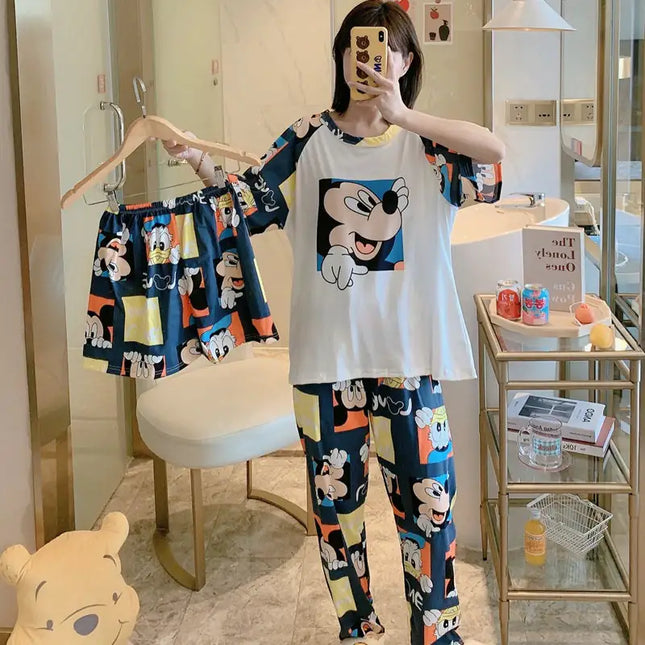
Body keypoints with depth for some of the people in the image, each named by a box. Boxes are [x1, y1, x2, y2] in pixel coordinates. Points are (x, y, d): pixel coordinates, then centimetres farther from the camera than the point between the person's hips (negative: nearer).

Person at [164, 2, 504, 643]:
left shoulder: (425, 145, -2)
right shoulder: (309, 138, 4)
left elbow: (494, 153, -20)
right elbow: (249, 202, 3)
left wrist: (404, 115, -26)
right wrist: (196, 160, -14)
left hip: (409, 349, -2)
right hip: (326, 348, 2)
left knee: (426, 494, 4)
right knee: (334, 493, 13)